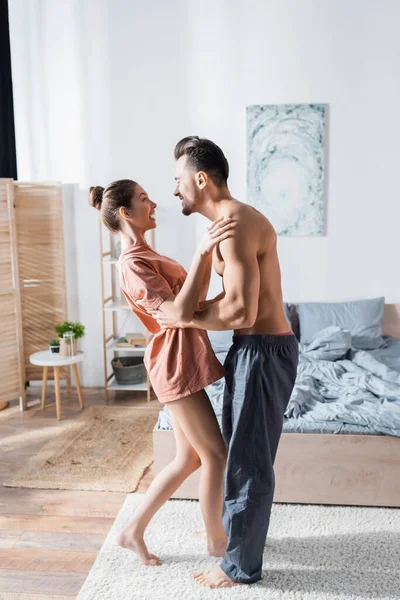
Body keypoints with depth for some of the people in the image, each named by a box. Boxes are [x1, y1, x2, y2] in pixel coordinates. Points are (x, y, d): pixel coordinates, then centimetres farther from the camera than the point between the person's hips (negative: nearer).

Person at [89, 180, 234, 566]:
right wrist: (201, 251, -30)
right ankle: (216, 541, 25)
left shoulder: (145, 256, 17)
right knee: (215, 455, 4)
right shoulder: (133, 264, -15)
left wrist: (210, 253, 7)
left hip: (185, 361, 10)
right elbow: (180, 312, -27)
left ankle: (134, 531, 28)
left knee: (189, 458, 16)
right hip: (177, 365, -10)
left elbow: (195, 298, 15)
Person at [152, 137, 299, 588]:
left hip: (264, 351, -10)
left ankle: (241, 565, 21)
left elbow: (241, 313, -28)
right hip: (252, 348, 10)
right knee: (238, 452, 22)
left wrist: (185, 319, -14)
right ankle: (237, 533, 42)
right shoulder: (231, 220, 12)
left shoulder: (236, 225, -21)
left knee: (248, 460, 3)